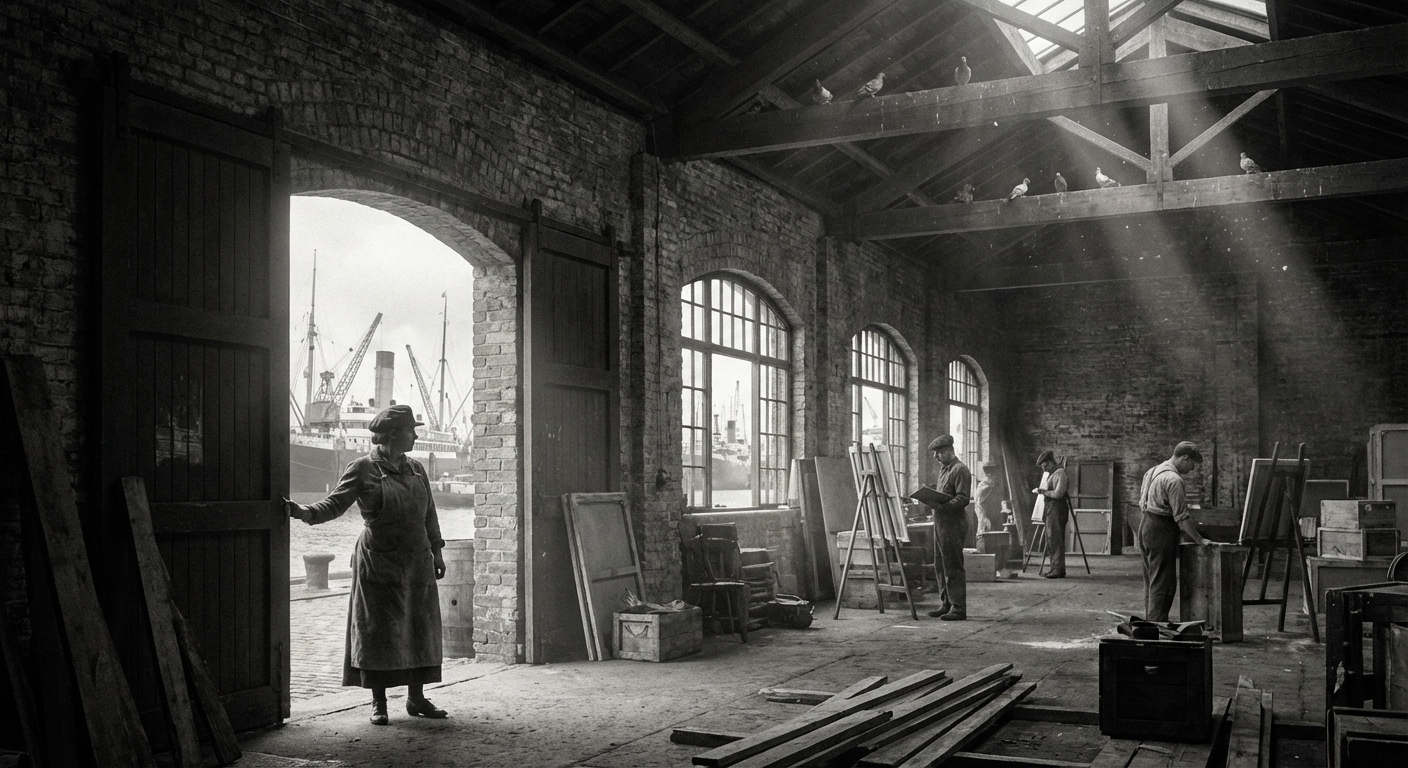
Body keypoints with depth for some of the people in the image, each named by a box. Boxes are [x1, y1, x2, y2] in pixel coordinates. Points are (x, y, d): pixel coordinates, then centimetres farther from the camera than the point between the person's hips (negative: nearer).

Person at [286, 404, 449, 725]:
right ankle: (378, 703, 10)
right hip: (378, 564, -5)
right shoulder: (363, 469, -6)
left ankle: (416, 698, 19)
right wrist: (305, 512, -28)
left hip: (417, 564, 5)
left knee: (419, 630, 8)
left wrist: (436, 551, 16)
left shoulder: (416, 469, 11)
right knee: (378, 631, 0)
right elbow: (336, 503, -10)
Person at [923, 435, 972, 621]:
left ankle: (958, 608, -1)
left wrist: (941, 505, -27)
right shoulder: (943, 469, 19)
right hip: (940, 522, 10)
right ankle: (948, 605, 21)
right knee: (942, 566, 13)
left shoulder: (960, 470, -11)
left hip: (953, 523, -10)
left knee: (953, 567, -6)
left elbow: (963, 499, -18)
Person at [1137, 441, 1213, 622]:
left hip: (1145, 525, 10)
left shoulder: (1153, 472, 14)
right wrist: (1200, 540, -11)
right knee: (1163, 583, -6)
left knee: (1151, 581, 15)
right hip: (1161, 532, -10)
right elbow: (1181, 516, -19)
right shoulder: (1174, 480, -16)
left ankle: (1150, 623, 20)